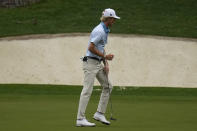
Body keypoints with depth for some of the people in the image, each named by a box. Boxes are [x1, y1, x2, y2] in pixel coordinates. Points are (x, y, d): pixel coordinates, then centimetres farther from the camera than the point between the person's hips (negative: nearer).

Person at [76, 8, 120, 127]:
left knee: (108, 86, 12)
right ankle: (80, 119, -10)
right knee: (87, 90, -11)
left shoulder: (105, 30, 14)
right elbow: (91, 48, -21)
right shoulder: (99, 31, -18)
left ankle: (100, 114, 16)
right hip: (91, 62, -10)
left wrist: (106, 64, 11)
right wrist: (105, 56, -13)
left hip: (98, 63, 10)